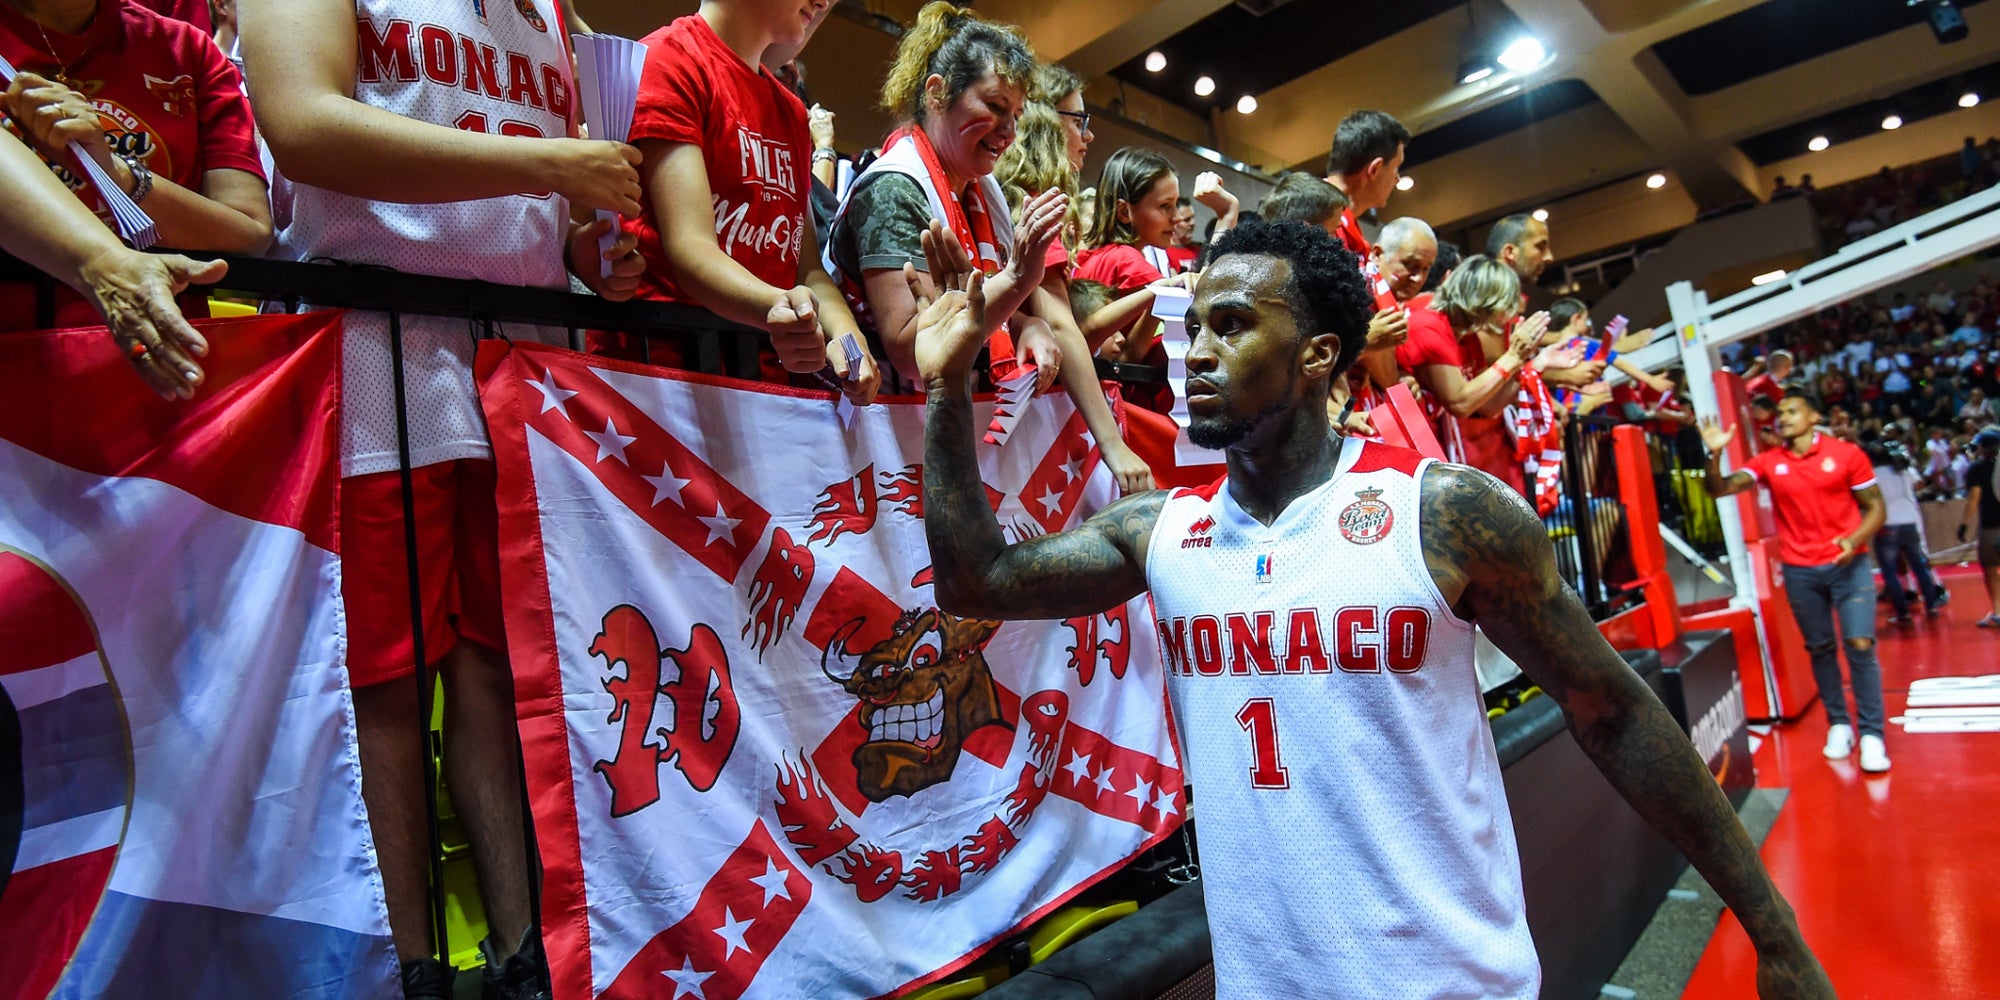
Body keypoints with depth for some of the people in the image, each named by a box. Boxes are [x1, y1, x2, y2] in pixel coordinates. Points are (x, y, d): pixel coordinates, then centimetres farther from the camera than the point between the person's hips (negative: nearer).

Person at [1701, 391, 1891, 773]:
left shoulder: (1847, 454, -2)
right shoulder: (1768, 462, 2)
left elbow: (1875, 507, 1)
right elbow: (1720, 489, -9)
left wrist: (1853, 540, -17)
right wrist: (1715, 454, -26)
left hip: (1848, 564, -2)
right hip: (1799, 570, 2)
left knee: (1860, 645, -9)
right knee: (1820, 649, 10)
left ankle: (1872, 734, -1)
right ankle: (1838, 724, 23)